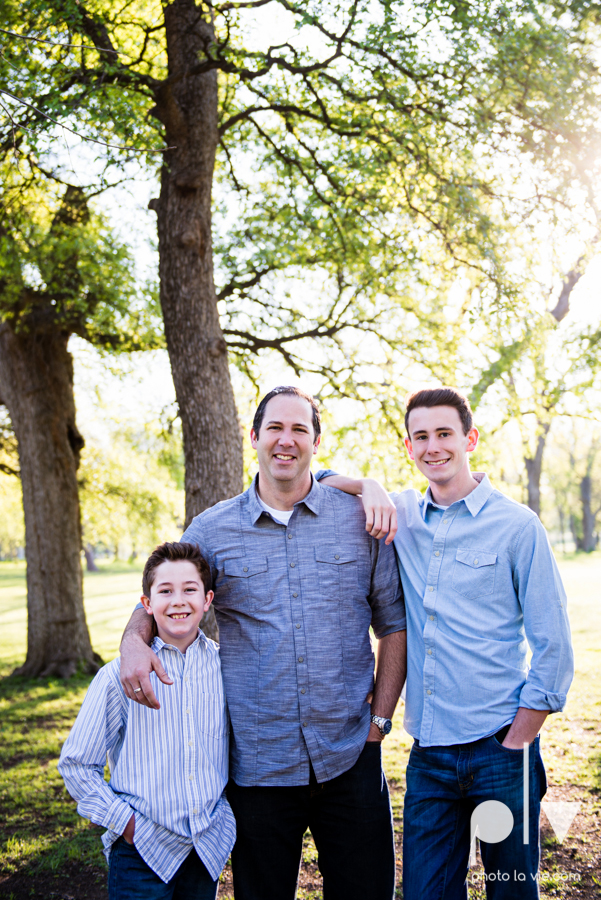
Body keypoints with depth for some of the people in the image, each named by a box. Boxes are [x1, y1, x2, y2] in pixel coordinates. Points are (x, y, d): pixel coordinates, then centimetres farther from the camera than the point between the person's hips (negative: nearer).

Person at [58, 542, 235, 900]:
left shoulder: (225, 665, -2)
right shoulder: (120, 675, -9)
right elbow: (76, 764, -3)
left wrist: (229, 810, 4)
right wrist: (124, 821, -9)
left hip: (210, 844, 3)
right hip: (143, 849, -3)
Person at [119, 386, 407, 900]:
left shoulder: (360, 519, 1)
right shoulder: (211, 530, 1)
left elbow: (394, 622, 6)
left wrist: (380, 719, 1)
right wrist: (133, 641, -12)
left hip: (351, 759, 0)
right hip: (257, 765, 0)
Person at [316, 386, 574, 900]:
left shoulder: (516, 526, -5)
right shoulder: (401, 516, 6)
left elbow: (553, 648, -5)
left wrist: (515, 744, -7)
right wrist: (369, 487, -5)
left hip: (499, 747, -3)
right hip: (429, 751, 3)